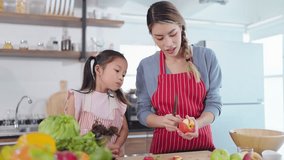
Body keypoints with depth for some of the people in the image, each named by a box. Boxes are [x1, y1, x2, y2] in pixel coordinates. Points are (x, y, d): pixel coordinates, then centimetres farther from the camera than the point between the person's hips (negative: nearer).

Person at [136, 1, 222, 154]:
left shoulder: (206, 57, -6)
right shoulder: (145, 66, -5)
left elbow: (214, 102, -4)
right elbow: (143, 111, -1)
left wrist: (197, 123, -22)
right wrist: (163, 121, -20)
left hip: (201, 142, 0)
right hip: (164, 145, 0)